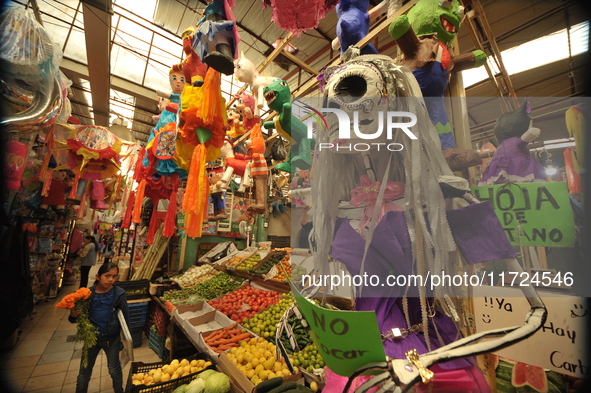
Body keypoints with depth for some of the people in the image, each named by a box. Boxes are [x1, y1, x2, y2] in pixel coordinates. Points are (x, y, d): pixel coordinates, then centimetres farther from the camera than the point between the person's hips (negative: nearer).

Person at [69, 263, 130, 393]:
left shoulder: (119, 294, -16)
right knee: (84, 371, 19)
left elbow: (125, 317, -9)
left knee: (114, 370, 17)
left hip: (112, 338, -1)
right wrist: (73, 315, -26)